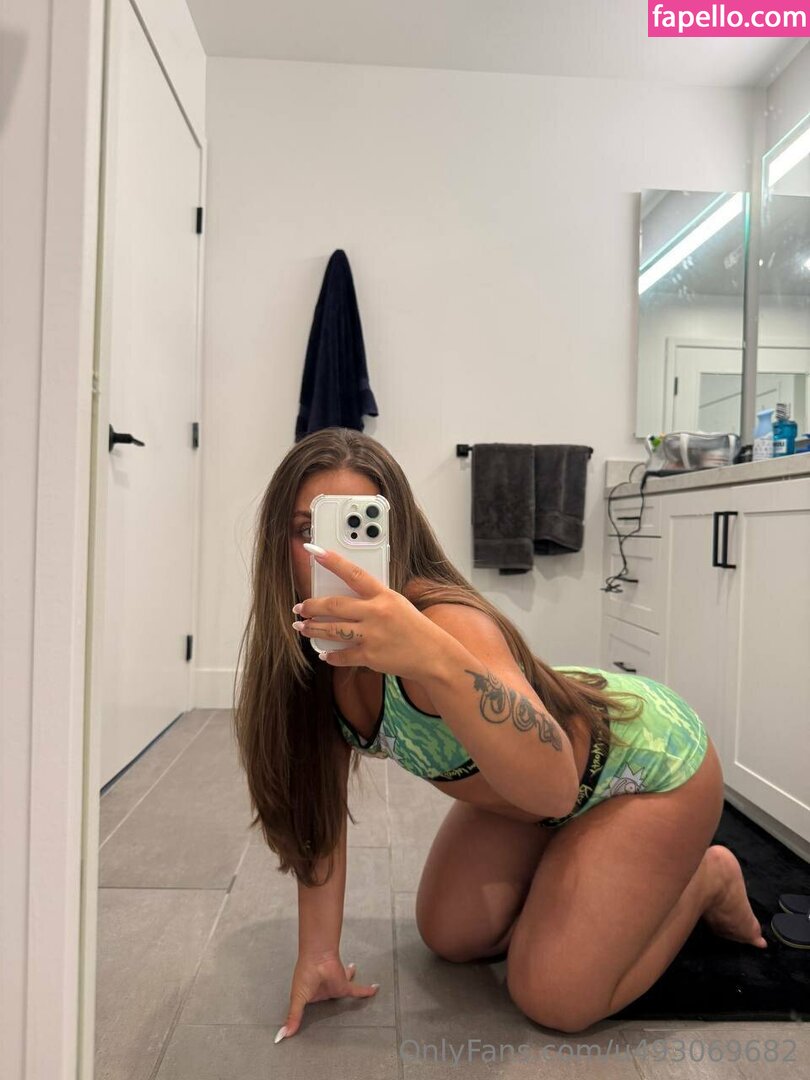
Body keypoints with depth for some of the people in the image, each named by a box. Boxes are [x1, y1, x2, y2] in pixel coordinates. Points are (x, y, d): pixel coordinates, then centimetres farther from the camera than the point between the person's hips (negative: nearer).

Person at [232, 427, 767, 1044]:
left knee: (554, 999, -8)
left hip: (651, 759, -6)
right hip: (528, 782, 7)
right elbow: (318, 800, -9)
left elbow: (553, 786, -49)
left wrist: (437, 659, -64)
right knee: (450, 937, 8)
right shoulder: (311, 645, -15)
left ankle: (707, 878, 17)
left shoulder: (444, 622, -38)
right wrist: (317, 956, -13)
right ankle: (596, 880, 31)